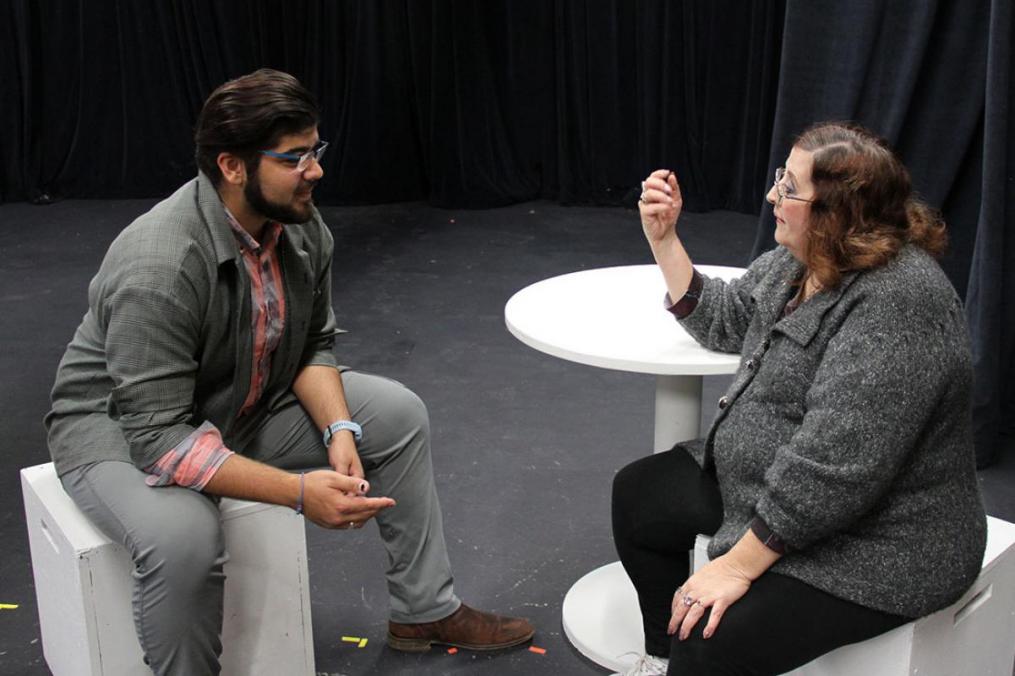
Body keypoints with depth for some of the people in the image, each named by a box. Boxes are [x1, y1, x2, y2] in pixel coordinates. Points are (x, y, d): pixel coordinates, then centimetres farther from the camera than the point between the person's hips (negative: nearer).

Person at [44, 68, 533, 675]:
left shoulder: (303, 227, -11)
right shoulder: (159, 267, -34)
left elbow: (314, 345, 2)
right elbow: (157, 436, -34)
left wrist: (338, 429, -17)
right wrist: (299, 492, -38)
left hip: (243, 403, 8)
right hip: (120, 426, -7)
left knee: (399, 414, 2)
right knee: (184, 535, -38)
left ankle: (426, 610, 14)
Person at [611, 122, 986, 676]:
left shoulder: (897, 302, -29)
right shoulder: (796, 261, 0)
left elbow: (833, 468, -32)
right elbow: (722, 321, 16)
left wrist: (738, 564, -27)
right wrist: (663, 239, 5)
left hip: (872, 542, -10)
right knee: (637, 494, 11)